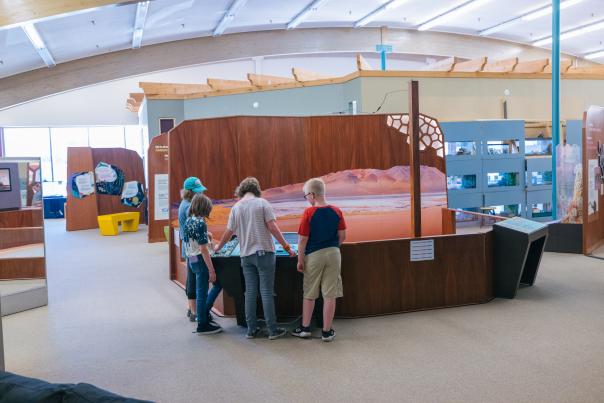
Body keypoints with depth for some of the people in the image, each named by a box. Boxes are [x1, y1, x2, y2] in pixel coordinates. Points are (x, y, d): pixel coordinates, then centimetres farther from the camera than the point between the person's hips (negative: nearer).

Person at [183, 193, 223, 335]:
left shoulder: (188, 221, 7)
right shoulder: (200, 223, -19)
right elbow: (203, 250, -20)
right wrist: (212, 270, -17)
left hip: (192, 259, 9)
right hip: (201, 260, -9)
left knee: (218, 283, 19)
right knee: (202, 293, 2)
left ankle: (204, 312, 26)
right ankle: (202, 325, 13)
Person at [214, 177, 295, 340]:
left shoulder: (236, 207, 6)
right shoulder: (262, 203, -4)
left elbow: (229, 232, 10)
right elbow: (272, 227, -11)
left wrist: (218, 247, 27)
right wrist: (287, 247, -5)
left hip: (246, 255, 4)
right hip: (264, 253, -3)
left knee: (250, 292, 9)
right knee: (267, 292, -1)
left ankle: (251, 329, 13)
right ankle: (273, 330, 3)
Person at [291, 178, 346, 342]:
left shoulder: (309, 213, -12)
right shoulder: (336, 211, -1)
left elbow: (303, 239, -10)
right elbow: (342, 236, 3)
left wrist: (300, 260, -1)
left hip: (314, 256, -2)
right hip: (333, 255, 2)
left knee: (309, 294, 12)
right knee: (330, 295, 5)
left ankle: (305, 328, 21)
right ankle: (327, 332, 11)